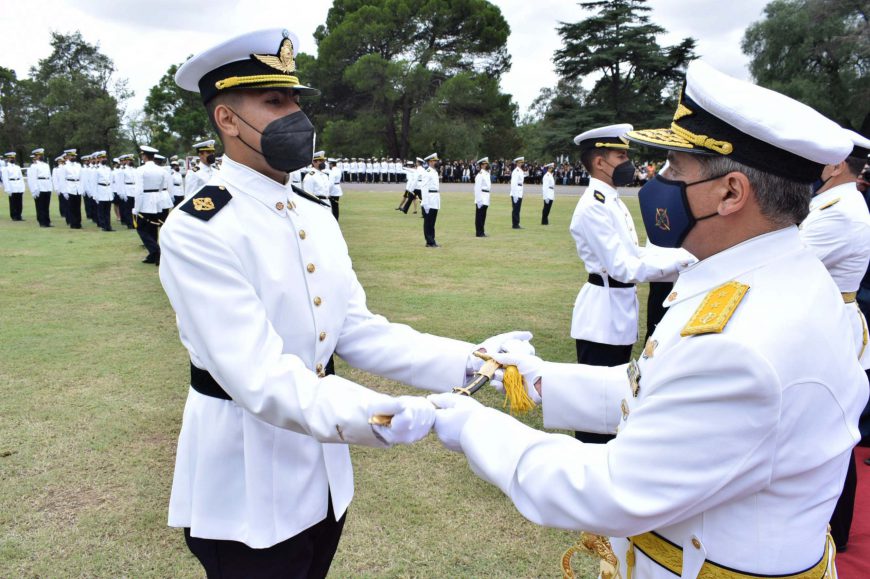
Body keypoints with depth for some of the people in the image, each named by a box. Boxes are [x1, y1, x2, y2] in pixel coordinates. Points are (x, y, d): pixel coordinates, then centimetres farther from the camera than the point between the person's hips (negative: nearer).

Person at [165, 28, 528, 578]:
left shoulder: (318, 216, 4)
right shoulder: (196, 232, -20)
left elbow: (357, 330, -1)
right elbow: (258, 374, -28)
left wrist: (467, 362, -12)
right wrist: (369, 416, -42)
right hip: (246, 490, -6)